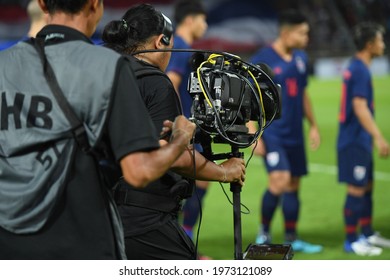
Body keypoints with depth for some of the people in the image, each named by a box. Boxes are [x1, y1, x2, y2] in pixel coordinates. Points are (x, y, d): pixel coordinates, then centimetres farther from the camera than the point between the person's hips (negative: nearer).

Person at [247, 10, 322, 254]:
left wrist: (313, 125, 17)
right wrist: (254, 135, -14)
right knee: (280, 180, -19)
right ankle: (264, 231, 2)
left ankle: (291, 239, 20)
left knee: (293, 186, 10)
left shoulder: (301, 58, 8)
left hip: (295, 135, 7)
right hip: (272, 134, -7)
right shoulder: (262, 60, -11)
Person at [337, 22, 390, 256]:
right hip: (355, 140, -10)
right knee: (356, 190, -4)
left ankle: (368, 234, 25)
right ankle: (352, 241, 3)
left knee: (367, 187, 16)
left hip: (360, 140, 10)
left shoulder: (356, 68, 12)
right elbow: (360, 107, -25)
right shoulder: (360, 71, -18)